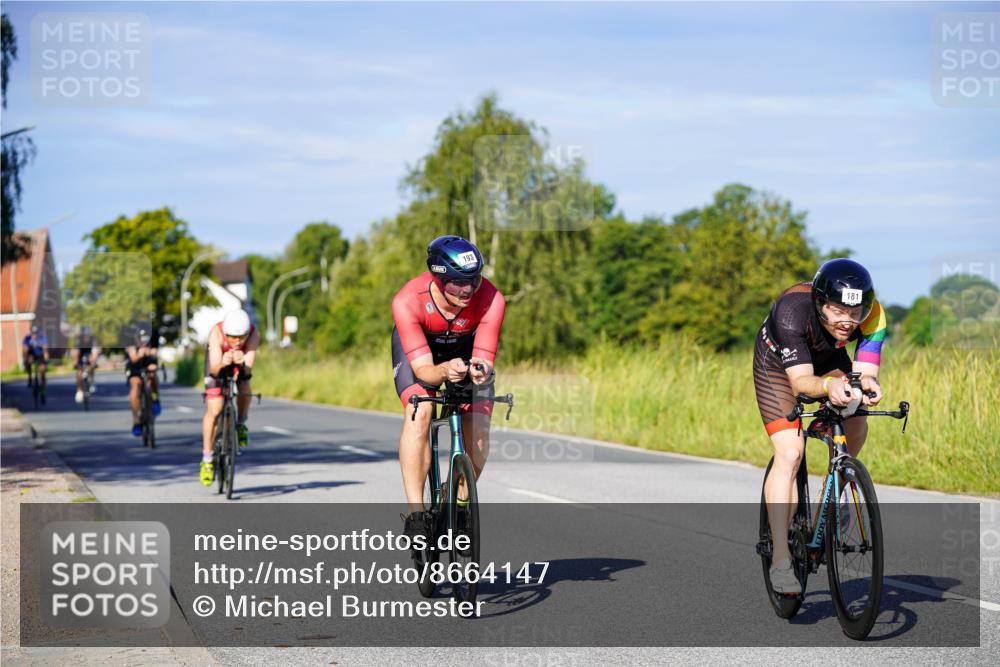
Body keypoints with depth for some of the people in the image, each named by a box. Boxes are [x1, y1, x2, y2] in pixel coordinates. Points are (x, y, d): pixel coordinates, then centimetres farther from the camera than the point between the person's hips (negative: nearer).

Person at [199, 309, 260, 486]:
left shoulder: (254, 334, -36)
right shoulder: (216, 333, -39)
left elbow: (248, 369, -43)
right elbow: (214, 369, -44)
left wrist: (242, 362, -65)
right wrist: (222, 363, -66)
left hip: (241, 363, 2)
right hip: (219, 362, -2)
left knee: (244, 389, -27)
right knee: (214, 410, -12)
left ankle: (241, 424, 3)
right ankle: (207, 460, 0)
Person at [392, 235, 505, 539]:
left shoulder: (490, 300, -35)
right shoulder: (407, 301, -38)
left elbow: (484, 361, -34)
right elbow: (423, 369, -39)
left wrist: (480, 371, -57)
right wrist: (445, 371, -61)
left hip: (466, 346, 1)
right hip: (417, 344, -1)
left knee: (478, 429, -14)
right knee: (419, 413, -28)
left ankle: (461, 503, 11)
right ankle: (415, 512, -23)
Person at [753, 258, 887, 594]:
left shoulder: (872, 314, -30)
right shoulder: (793, 309, -40)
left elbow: (867, 371, -33)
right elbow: (800, 380, -40)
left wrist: (868, 384, -56)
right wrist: (828, 385, -61)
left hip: (827, 360, 5)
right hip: (780, 364, -5)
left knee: (856, 429, -13)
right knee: (789, 453, -19)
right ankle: (780, 560, -19)